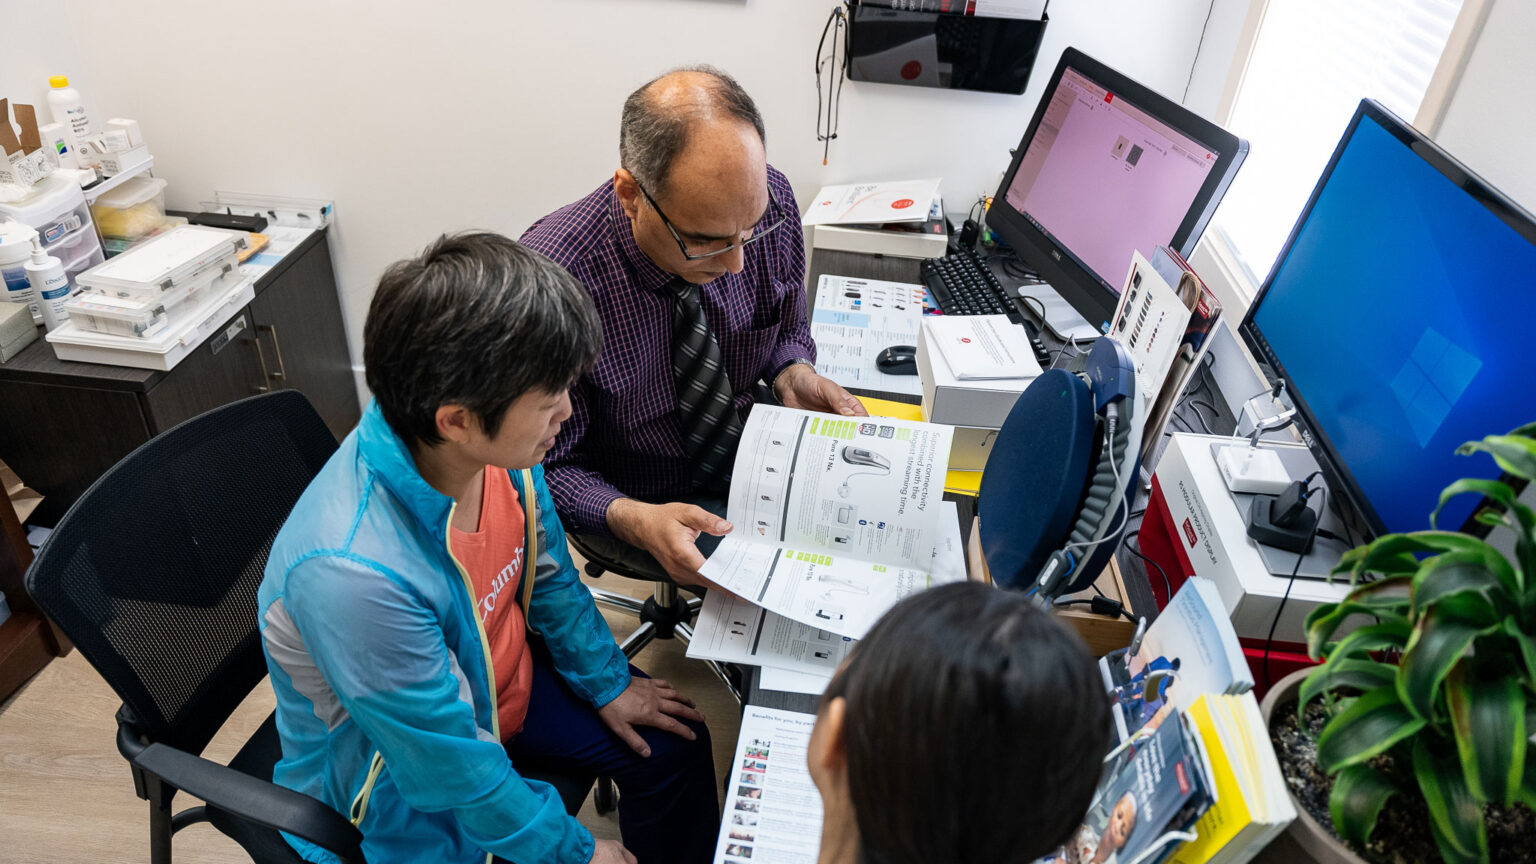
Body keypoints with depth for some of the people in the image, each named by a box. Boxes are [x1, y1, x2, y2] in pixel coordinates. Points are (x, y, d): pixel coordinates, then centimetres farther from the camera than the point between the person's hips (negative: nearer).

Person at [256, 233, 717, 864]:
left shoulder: (497, 445, -21)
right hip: (403, 793, -6)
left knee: (672, 743, 8)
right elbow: (454, 770, -28)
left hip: (498, 680, 6)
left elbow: (546, 573, 0)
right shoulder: (354, 574, -41)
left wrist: (607, 683, 9)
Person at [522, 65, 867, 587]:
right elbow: (545, 465, -19)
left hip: (755, 438, 5)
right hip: (639, 494, -5)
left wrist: (791, 374, -17)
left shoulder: (766, 198, -16)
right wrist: (632, 520, -36)